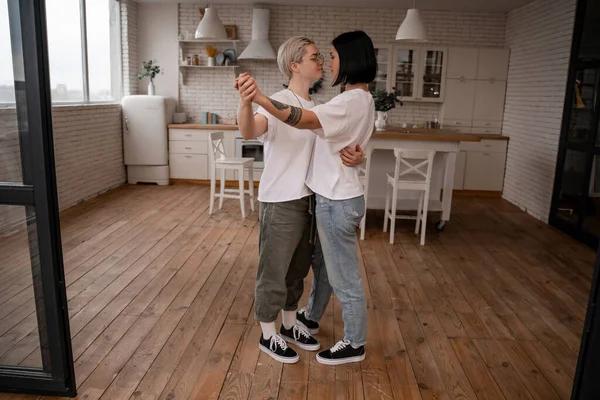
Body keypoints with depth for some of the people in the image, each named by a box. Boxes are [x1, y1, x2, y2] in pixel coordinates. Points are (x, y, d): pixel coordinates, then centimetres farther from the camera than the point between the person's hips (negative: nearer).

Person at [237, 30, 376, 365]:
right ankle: (311, 316, 48)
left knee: (345, 275, 5)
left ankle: (355, 345, 24)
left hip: (337, 201, -10)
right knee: (325, 263, 26)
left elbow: (305, 120, -41)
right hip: (337, 196, 10)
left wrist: (259, 98, -52)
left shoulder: (351, 101, -22)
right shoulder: (362, 99, 10)